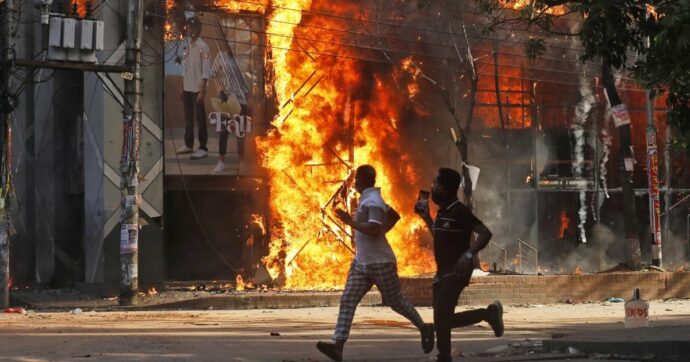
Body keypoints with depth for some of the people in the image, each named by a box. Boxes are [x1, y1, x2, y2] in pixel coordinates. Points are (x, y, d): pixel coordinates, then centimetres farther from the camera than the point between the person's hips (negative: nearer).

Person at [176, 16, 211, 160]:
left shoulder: (202, 47, -11)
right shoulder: (186, 45, 10)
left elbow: (206, 72, -14)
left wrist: (202, 91, -17)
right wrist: (182, 89, 14)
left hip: (197, 89, -7)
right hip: (187, 89, 7)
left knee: (200, 118, -4)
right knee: (188, 117, 13)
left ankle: (203, 148, -1)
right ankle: (188, 145, 23)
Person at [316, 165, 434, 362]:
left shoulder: (372, 201, -17)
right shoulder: (368, 199, 14)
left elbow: (374, 229, -29)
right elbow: (394, 216, 27)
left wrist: (350, 221, -24)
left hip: (380, 262, -9)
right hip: (362, 262, 9)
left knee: (396, 301, 5)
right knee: (347, 301, -5)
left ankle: (424, 328, 27)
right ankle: (338, 345, -14)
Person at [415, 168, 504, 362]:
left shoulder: (460, 211, -14)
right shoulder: (443, 212, 13)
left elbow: (485, 233, -21)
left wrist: (468, 254, -34)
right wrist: (426, 217, 20)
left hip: (456, 271, -10)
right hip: (443, 272, 10)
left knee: (441, 317, -18)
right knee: (443, 320, 9)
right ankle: (489, 314, 20)